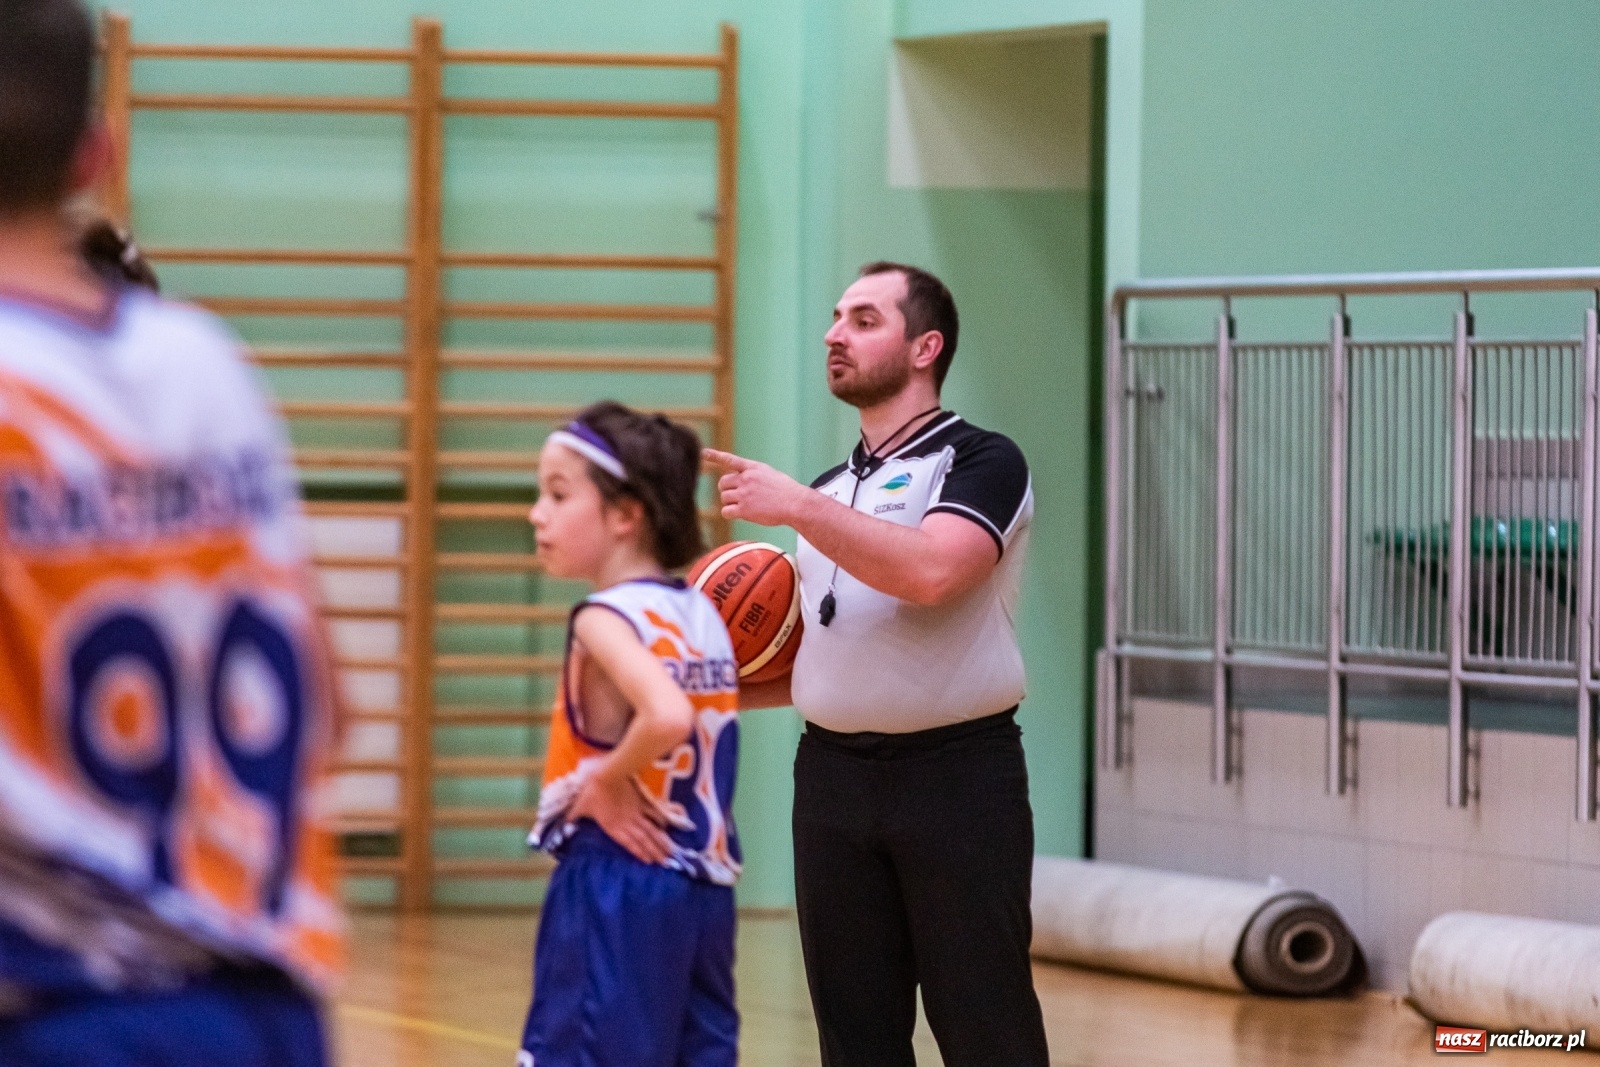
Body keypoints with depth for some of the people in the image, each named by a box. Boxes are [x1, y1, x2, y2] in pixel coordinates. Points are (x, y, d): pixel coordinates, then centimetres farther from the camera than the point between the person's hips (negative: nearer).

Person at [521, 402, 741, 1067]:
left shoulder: (606, 619, -13)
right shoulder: (703, 615, 11)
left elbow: (669, 717, -28)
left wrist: (608, 781, -16)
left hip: (615, 883, -8)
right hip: (703, 886, 8)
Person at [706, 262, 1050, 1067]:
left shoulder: (980, 461, -4)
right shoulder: (827, 491, 18)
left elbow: (931, 570, -23)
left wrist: (800, 509, -22)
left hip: (957, 778, -7)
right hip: (834, 778, 7)